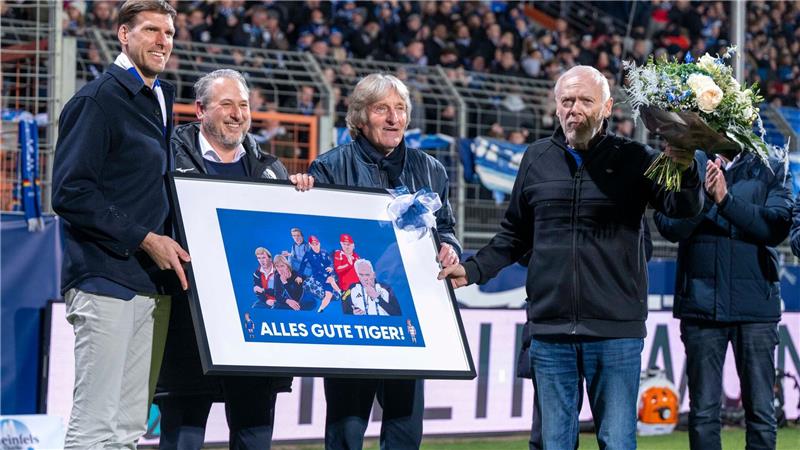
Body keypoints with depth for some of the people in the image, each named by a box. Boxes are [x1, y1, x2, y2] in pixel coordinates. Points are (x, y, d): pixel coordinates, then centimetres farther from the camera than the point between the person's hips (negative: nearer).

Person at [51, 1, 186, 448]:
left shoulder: (159, 99, 18)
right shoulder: (98, 99, -7)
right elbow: (70, 193, -14)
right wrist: (144, 240, -15)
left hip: (154, 282, 8)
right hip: (106, 279, -8)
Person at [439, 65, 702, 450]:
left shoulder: (632, 158, 1)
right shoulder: (537, 158, 9)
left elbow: (684, 208, -10)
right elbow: (515, 234, 18)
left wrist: (684, 170, -30)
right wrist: (472, 270, 6)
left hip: (615, 330, -3)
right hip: (550, 330, 3)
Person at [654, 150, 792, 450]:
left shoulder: (772, 168, 6)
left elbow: (777, 226, -8)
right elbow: (669, 226, -6)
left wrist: (725, 199, -18)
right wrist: (704, 196, -22)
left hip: (756, 304, 0)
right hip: (701, 303, 0)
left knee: (761, 411, 2)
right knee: (703, 411, 3)